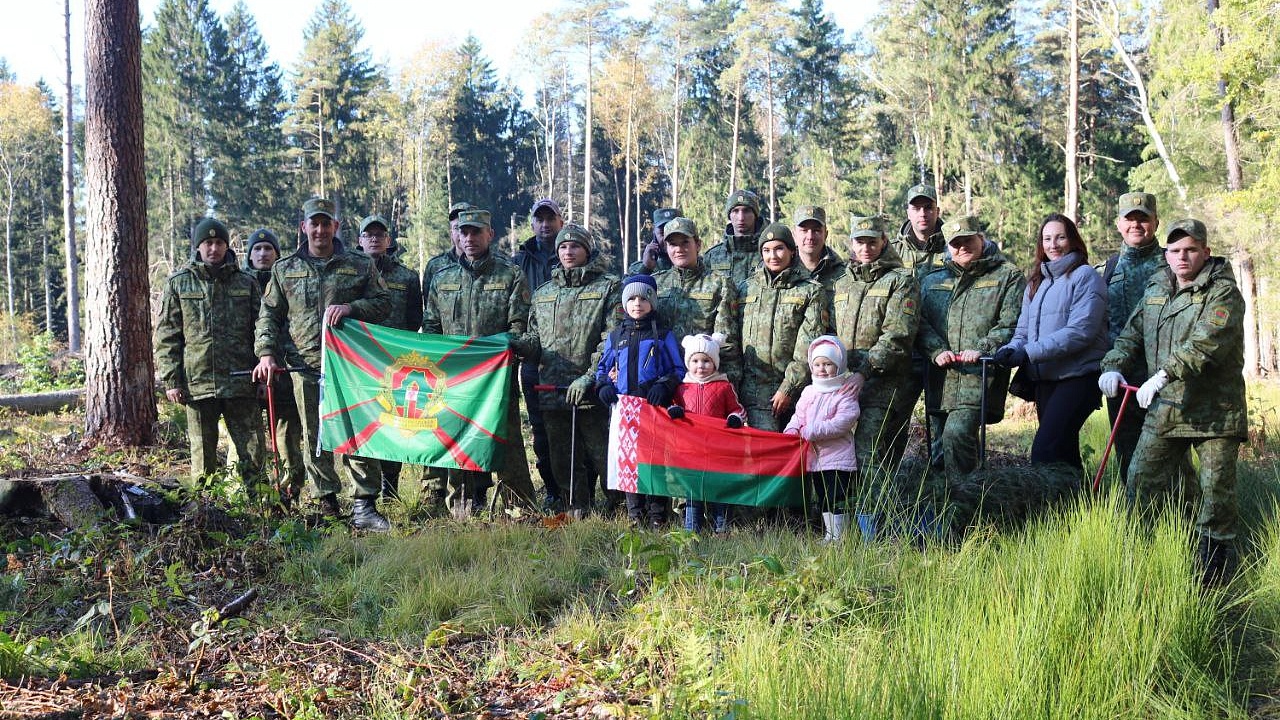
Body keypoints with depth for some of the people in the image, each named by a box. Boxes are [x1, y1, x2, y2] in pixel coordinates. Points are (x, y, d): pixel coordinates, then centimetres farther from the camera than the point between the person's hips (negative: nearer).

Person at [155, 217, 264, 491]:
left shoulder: (246, 283, 10)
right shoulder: (178, 284, 7)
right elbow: (166, 337, 5)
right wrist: (170, 381, -2)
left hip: (241, 384, 0)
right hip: (197, 384, 0)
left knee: (252, 452, 0)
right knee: (203, 458, 7)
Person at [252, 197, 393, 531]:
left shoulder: (360, 266, 8)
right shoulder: (284, 269, 13)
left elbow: (383, 303, 5)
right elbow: (269, 314, 14)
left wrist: (352, 308, -12)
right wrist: (266, 352, 1)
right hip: (305, 366, 2)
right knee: (314, 437, 6)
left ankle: (364, 506, -2)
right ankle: (326, 503, 16)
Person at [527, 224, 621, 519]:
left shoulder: (609, 287, 1)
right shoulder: (543, 293, 19)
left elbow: (613, 339, -8)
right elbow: (534, 337, 23)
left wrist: (589, 377, -17)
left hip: (592, 392, -5)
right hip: (552, 391, 5)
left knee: (603, 455, -4)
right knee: (563, 460, 12)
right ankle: (577, 510, 24)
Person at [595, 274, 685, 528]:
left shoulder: (663, 335, 6)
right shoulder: (615, 336, 15)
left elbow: (678, 370, 6)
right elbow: (603, 367, 23)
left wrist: (664, 386, -11)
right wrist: (603, 385, 3)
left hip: (655, 407, -3)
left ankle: (657, 513, 4)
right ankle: (635, 513, 13)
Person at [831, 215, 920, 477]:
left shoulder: (901, 281, 1)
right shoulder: (840, 284, 20)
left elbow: (898, 336, -11)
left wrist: (863, 371, -18)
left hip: (884, 382, -6)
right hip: (843, 381, 6)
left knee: (866, 446, -18)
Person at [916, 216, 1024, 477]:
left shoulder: (1008, 276, 6)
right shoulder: (933, 281, 20)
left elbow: (1011, 324, -4)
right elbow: (921, 321, 10)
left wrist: (982, 350, -17)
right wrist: (937, 351, -6)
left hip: (981, 376, -5)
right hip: (941, 378, 5)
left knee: (957, 433, -23)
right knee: (941, 445, 10)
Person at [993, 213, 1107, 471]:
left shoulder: (1084, 276, -4)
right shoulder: (1036, 281, 18)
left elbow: (1080, 331, -16)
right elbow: (1024, 331, 14)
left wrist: (1028, 352, -20)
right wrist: (1011, 350, -10)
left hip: (1077, 376, -7)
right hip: (1045, 380, 8)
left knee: (1044, 453, -19)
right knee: (1064, 454, 14)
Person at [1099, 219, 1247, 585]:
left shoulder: (1223, 292, -7)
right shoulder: (1156, 291, 14)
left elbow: (1208, 341, -23)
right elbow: (1132, 335, 19)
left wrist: (1165, 374, -33)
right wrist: (1115, 365, -1)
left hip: (1214, 408, -5)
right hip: (1163, 409, 6)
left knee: (1217, 490, 1)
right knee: (1140, 484, 5)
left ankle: (1216, 555, 15)